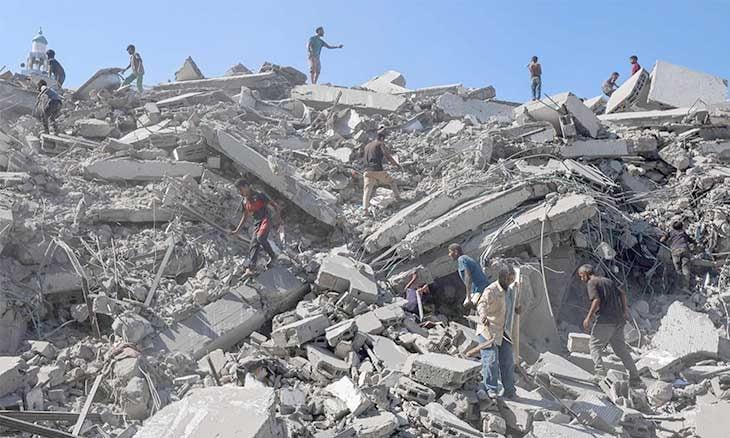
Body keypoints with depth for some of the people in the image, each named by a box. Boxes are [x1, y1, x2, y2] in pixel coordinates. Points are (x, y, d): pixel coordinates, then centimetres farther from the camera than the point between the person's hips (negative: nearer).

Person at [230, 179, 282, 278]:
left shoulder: (259, 196, -6)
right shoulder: (245, 202, 14)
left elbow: (274, 205, -5)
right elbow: (245, 216, 25)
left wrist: (279, 217, -16)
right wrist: (237, 230, 22)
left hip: (265, 220, -7)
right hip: (257, 223, 7)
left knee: (260, 237, -31)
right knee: (254, 245, -8)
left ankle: (272, 256, -11)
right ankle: (251, 268, -16)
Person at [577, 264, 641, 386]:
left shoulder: (591, 283, -3)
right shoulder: (608, 281, 20)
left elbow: (596, 300, -17)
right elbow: (622, 293, 17)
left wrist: (588, 318, -13)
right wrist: (625, 311, 22)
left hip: (605, 320, -8)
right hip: (618, 320, 8)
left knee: (594, 344, 2)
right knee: (621, 349, 12)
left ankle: (600, 372, -13)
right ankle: (635, 377, 12)